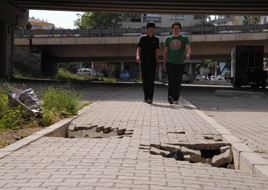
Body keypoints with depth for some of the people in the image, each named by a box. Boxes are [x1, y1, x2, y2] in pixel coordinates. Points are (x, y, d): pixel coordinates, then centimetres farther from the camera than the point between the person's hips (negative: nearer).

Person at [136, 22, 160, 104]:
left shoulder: (156, 39, 9)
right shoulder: (143, 38, 5)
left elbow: (156, 51, 12)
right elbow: (139, 49, 2)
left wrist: (157, 62, 11)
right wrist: (138, 56, -18)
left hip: (152, 62, 0)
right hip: (144, 62, 0)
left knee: (151, 80, -12)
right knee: (144, 80, 4)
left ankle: (150, 98, -18)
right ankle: (146, 97, 14)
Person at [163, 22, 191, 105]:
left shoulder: (185, 38, 3)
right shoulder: (168, 39, 9)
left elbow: (188, 48, -12)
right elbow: (165, 51, 12)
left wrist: (188, 54, -36)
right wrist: (164, 64, 8)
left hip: (180, 64, 0)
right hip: (170, 63, 0)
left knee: (178, 82, 3)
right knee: (171, 80, -18)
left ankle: (176, 99, 14)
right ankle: (170, 96, -28)